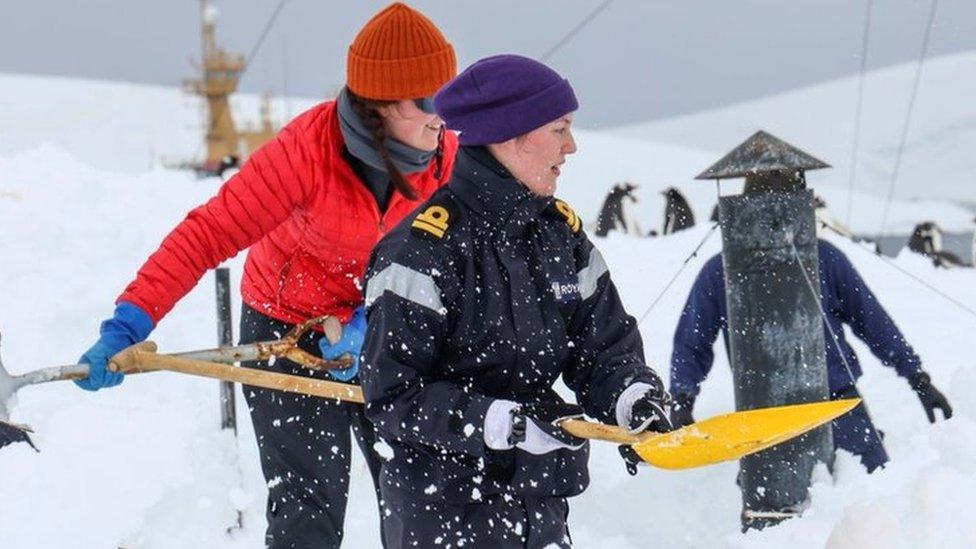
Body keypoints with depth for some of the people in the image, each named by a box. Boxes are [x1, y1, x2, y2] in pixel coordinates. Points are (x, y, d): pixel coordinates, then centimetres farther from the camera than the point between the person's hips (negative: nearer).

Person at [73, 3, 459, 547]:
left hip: (382, 332, 4)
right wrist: (130, 323, -42)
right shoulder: (310, 147, -29)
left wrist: (371, 322, -28)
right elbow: (211, 232, -33)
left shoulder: (445, 151, -15)